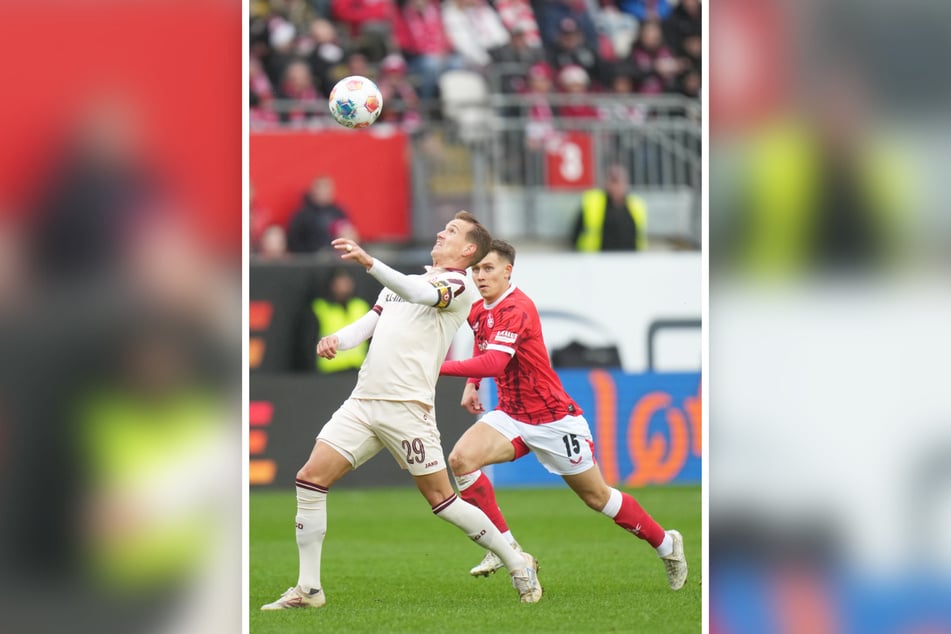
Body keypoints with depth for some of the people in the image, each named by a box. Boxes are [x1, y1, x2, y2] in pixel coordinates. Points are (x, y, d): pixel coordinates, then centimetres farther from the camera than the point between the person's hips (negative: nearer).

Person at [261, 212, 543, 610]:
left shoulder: (459, 285, -1)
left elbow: (421, 295, -23)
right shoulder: (401, 282, 24)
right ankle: (309, 589, 0)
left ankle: (517, 563, 13)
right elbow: (369, 323, 16)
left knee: (440, 498, -4)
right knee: (311, 478, -4)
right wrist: (336, 340, -7)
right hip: (363, 400, 7)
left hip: (406, 406, -7)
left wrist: (369, 262, -37)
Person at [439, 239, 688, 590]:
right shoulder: (477, 311, 3)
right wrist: (471, 384, 12)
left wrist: (439, 367, -41)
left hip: (553, 419, -7)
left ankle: (667, 544, 27)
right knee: (461, 458, -19)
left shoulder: (517, 309, -24)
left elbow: (494, 362, -38)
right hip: (512, 417, 7)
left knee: (597, 497, 5)